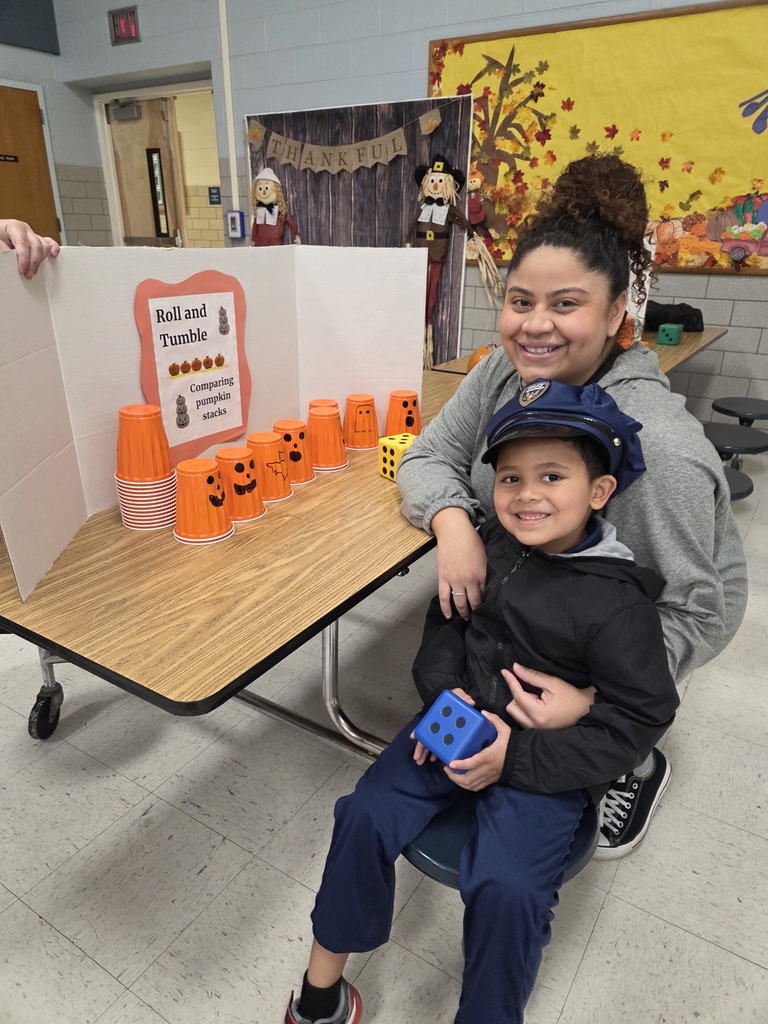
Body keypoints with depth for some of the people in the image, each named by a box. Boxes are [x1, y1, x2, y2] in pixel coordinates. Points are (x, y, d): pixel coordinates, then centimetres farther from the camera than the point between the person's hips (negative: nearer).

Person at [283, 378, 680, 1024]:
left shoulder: (619, 602, -18)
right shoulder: (493, 545, -3)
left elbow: (639, 719, -14)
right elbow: (446, 620, 9)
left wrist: (518, 758, -20)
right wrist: (443, 689, -11)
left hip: (545, 758, -4)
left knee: (506, 887, -21)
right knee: (366, 815, -7)